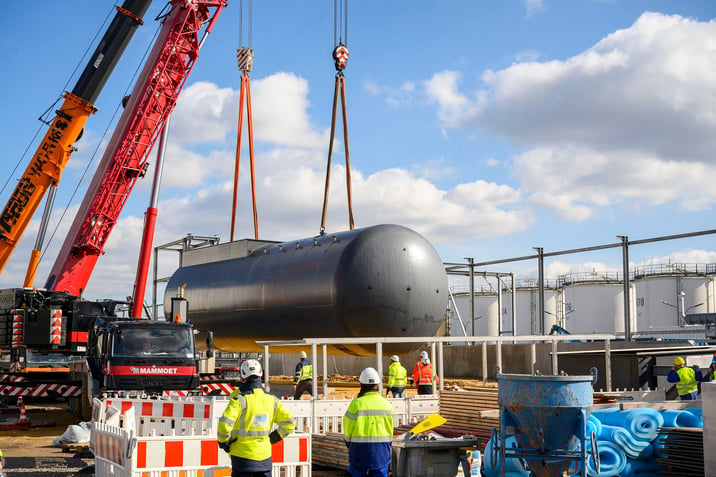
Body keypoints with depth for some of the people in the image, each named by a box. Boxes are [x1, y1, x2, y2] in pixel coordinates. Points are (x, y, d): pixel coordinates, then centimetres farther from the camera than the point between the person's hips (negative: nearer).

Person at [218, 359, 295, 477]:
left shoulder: (239, 400, -13)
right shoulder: (272, 400, 1)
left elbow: (224, 425, -24)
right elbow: (289, 423, 6)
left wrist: (223, 442, -6)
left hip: (243, 455, -4)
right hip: (265, 457, 4)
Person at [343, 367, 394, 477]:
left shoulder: (357, 404, -11)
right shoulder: (386, 404, -1)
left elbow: (347, 430, -4)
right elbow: (390, 430, 7)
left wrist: (349, 443, 15)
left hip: (360, 448, -3)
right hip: (382, 449, 3)